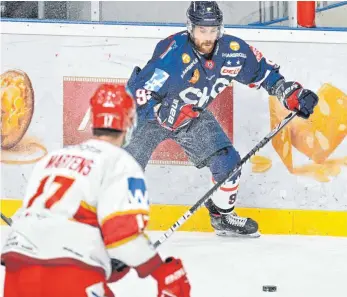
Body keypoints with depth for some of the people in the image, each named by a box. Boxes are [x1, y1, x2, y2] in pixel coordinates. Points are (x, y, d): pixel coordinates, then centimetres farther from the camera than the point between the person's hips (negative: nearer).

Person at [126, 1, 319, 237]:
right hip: (151, 112, -5)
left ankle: (223, 217, 21)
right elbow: (140, 95, -35)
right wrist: (167, 114, -46)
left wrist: (291, 93, -7)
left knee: (227, 160, -1)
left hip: (194, 115, 5)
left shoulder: (232, 51, -17)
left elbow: (262, 71, 1)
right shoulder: (173, 54, -35)